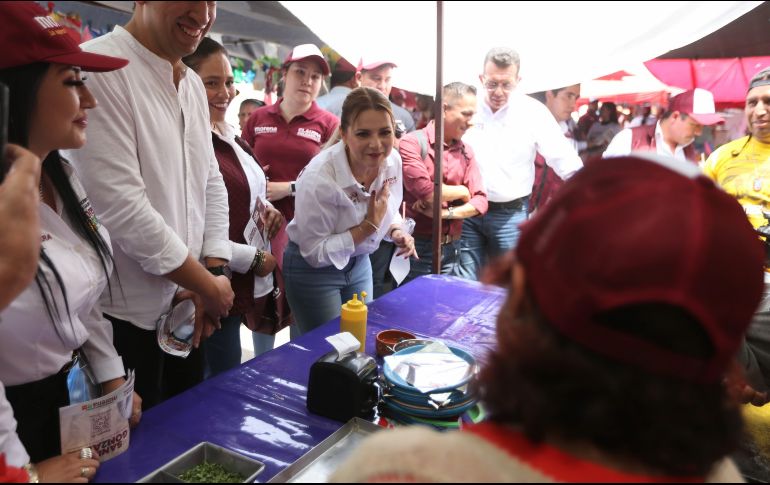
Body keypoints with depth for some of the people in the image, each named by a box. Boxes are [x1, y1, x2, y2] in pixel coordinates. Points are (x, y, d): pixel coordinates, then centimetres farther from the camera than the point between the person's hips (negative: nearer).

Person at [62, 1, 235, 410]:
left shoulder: (193, 85, 8)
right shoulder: (99, 67, -19)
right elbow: (121, 207, -24)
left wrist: (216, 274, -2)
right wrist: (208, 286, -14)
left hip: (185, 306, 8)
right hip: (124, 316, -7)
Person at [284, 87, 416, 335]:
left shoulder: (393, 160, -13)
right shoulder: (319, 179, -31)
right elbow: (316, 253, -23)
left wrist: (397, 232, -14)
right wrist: (368, 226, -28)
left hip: (359, 264, 6)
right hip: (313, 270, -6)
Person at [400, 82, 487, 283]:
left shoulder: (466, 152, 9)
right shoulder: (413, 143, -11)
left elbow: (480, 201, 3)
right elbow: (426, 193, -22)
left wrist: (446, 213, -14)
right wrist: (461, 191, -4)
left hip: (451, 249, 6)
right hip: (417, 247, -5)